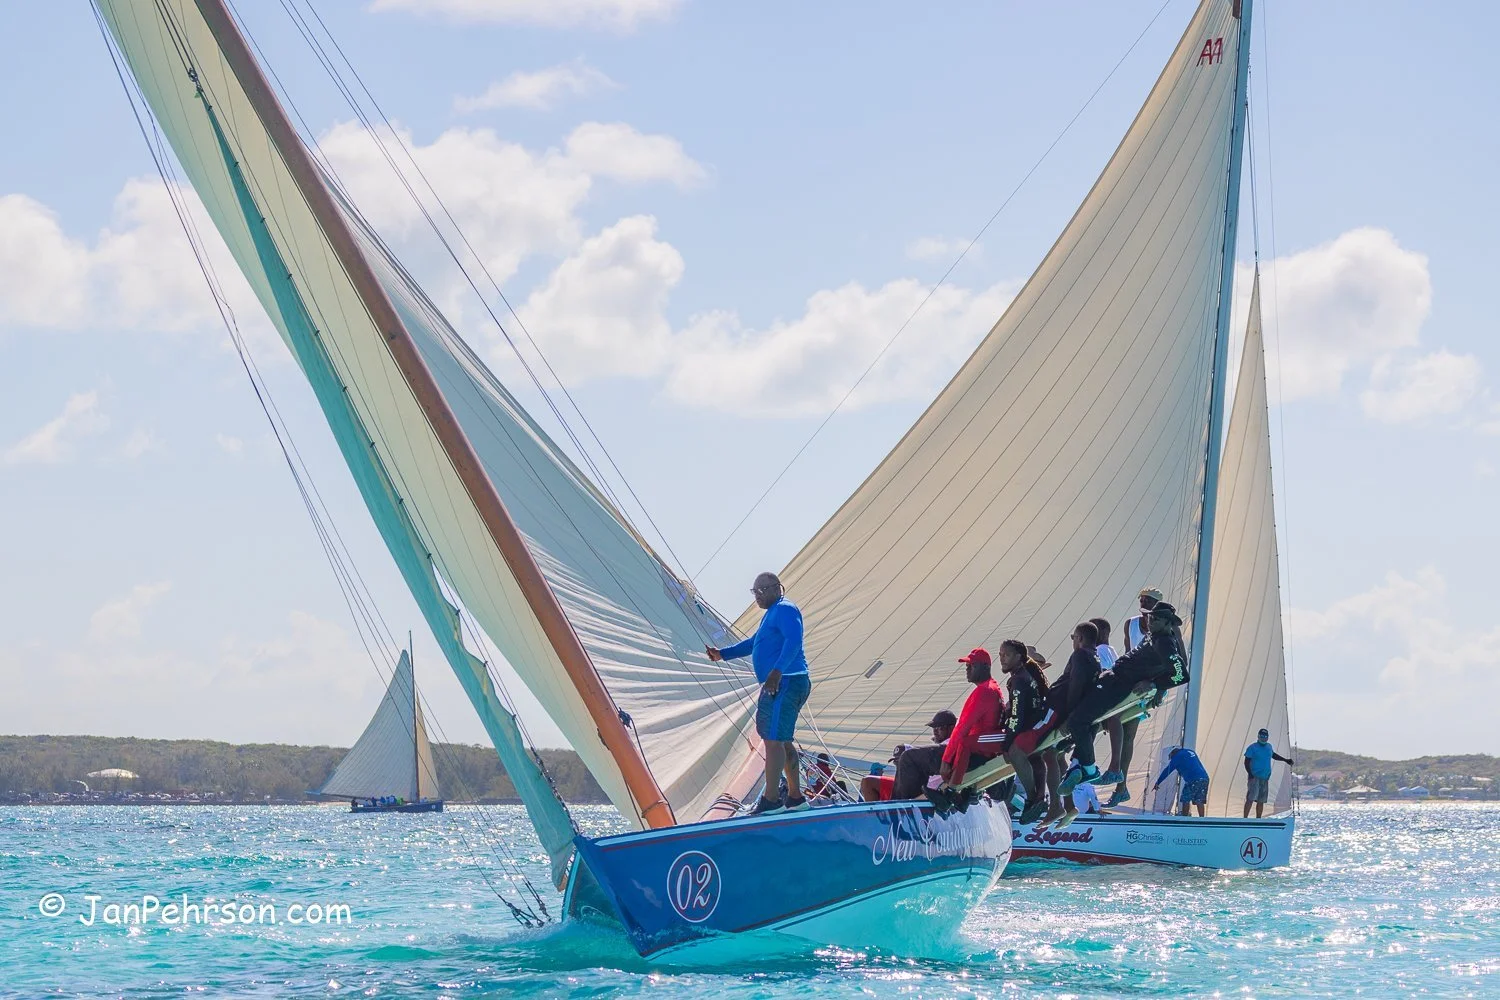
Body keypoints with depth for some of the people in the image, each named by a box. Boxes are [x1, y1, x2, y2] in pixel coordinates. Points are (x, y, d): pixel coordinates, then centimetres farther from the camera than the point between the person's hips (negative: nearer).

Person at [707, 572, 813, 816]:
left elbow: (793, 641, -26)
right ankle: (795, 796, 20)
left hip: (785, 683, -11)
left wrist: (777, 671, -35)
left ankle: (770, 800, -15)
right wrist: (722, 654, 23)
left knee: (773, 739, -13)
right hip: (776, 685, 11)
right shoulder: (772, 613, 23)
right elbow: (754, 643, 33)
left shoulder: (785, 610, -10)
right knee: (783, 740, 14)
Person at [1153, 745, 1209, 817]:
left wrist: (1157, 783, 13)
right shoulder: (1191, 752, 25)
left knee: (1185, 800, 4)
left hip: (1193, 780, -7)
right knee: (1199, 801, 7)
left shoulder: (1177, 756, 5)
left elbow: (1167, 771, 8)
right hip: (1204, 778, 7)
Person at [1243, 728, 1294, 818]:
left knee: (1261, 801, 8)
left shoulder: (1269, 747, 15)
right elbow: (1246, 762, -7)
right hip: (1254, 778, -7)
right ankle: (1245, 819, -21)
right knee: (1250, 799, -17)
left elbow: (1273, 755, 36)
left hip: (1265, 778, 7)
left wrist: (1285, 760, 37)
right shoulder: (1252, 748, -4)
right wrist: (1250, 774, -19)